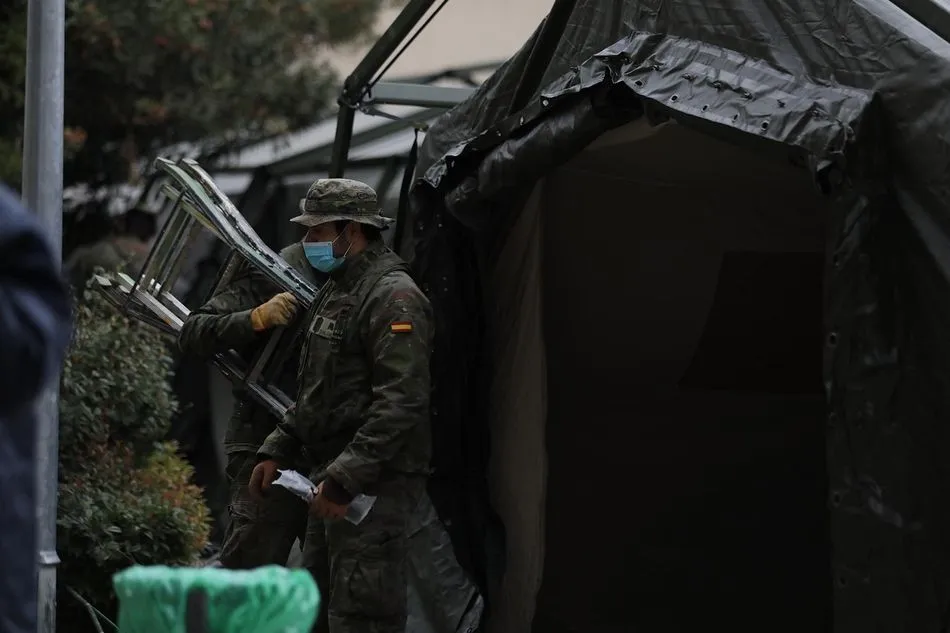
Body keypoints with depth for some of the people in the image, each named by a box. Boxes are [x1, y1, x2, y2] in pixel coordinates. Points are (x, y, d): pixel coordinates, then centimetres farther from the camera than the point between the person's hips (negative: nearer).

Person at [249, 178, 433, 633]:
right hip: (333, 478, 11)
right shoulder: (337, 292, 18)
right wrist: (277, 451, 18)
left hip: (374, 486, -11)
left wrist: (344, 479, -26)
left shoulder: (394, 297, -16)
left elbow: (400, 403, -24)